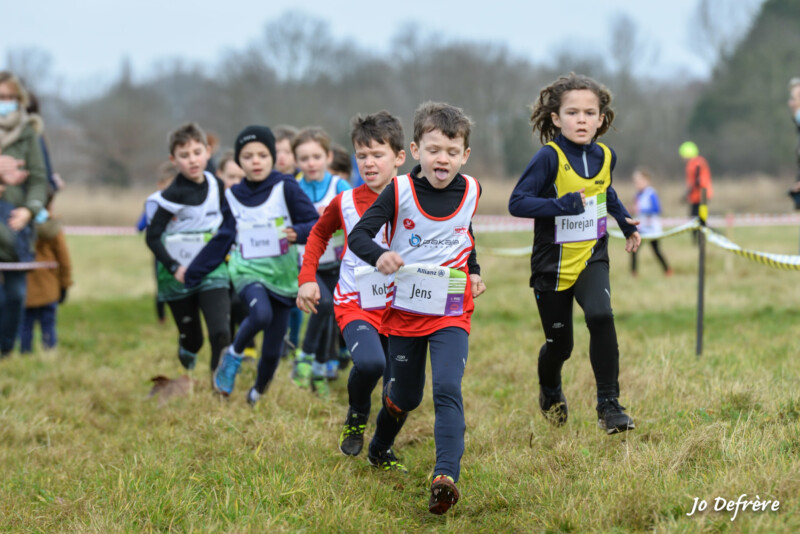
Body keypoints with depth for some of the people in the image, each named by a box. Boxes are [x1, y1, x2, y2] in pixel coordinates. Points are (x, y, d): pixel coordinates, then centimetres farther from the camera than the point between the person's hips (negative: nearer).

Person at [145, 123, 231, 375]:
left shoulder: (216, 185, 2)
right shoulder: (173, 195, -14)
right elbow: (152, 236, -14)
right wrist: (173, 267, -21)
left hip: (212, 273, 3)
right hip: (179, 277, -3)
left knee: (220, 333, -16)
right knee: (191, 340, 7)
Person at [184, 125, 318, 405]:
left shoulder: (285, 187, -6)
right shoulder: (233, 196, 5)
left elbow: (316, 224, -8)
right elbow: (222, 240, 14)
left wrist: (297, 232, -30)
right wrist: (192, 273, 16)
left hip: (283, 274, -1)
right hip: (248, 271, 1)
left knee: (272, 350, 2)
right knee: (261, 314, -34)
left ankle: (257, 393, 33)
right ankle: (234, 355, -5)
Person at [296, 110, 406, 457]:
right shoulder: (345, 202, 1)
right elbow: (319, 234, 20)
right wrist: (307, 278, 10)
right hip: (355, 304, -1)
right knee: (369, 362, -30)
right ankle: (356, 418, 1)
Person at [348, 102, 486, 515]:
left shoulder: (470, 191, 1)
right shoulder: (400, 191, -10)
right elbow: (358, 235, -14)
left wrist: (474, 272, 15)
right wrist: (379, 255, -33)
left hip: (451, 313, 1)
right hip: (405, 310, 0)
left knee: (447, 390, -19)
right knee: (405, 396, 14)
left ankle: (446, 477, -27)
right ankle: (379, 451, 44)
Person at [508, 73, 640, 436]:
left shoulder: (605, 157, 2)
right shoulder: (549, 158, -15)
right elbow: (517, 203, -22)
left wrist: (626, 222, 14)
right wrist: (563, 205, -32)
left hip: (591, 259, 3)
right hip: (552, 265, -3)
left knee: (601, 316, -25)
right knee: (559, 344, 9)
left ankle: (608, 404, -16)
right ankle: (550, 392, 44)